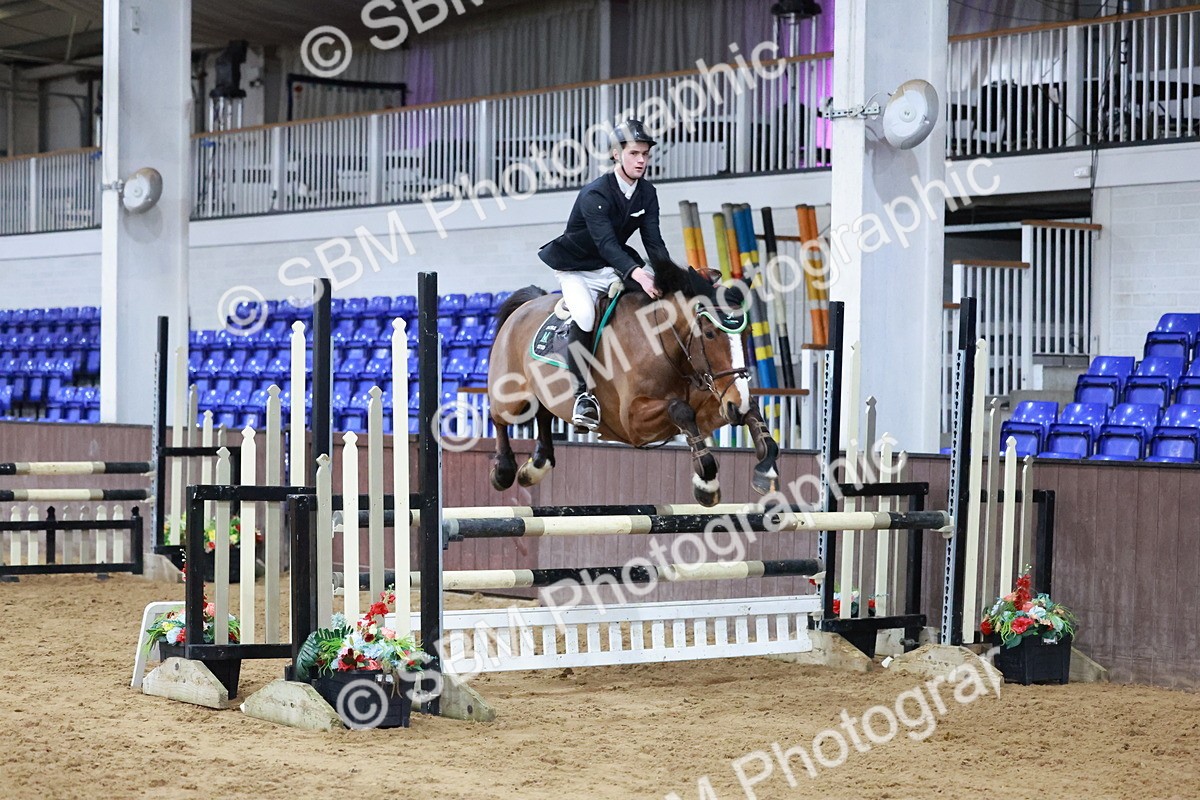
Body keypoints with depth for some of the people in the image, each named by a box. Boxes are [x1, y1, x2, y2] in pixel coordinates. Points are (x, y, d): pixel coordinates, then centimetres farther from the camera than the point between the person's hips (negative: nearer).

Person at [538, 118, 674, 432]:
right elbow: (606, 242, -38)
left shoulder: (647, 193, -3)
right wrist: (636, 274, -53)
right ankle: (583, 393, -28)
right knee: (583, 314, -34)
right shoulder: (595, 195, -25)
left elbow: (654, 241, -8)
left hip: (614, 265, 6)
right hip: (576, 269, -6)